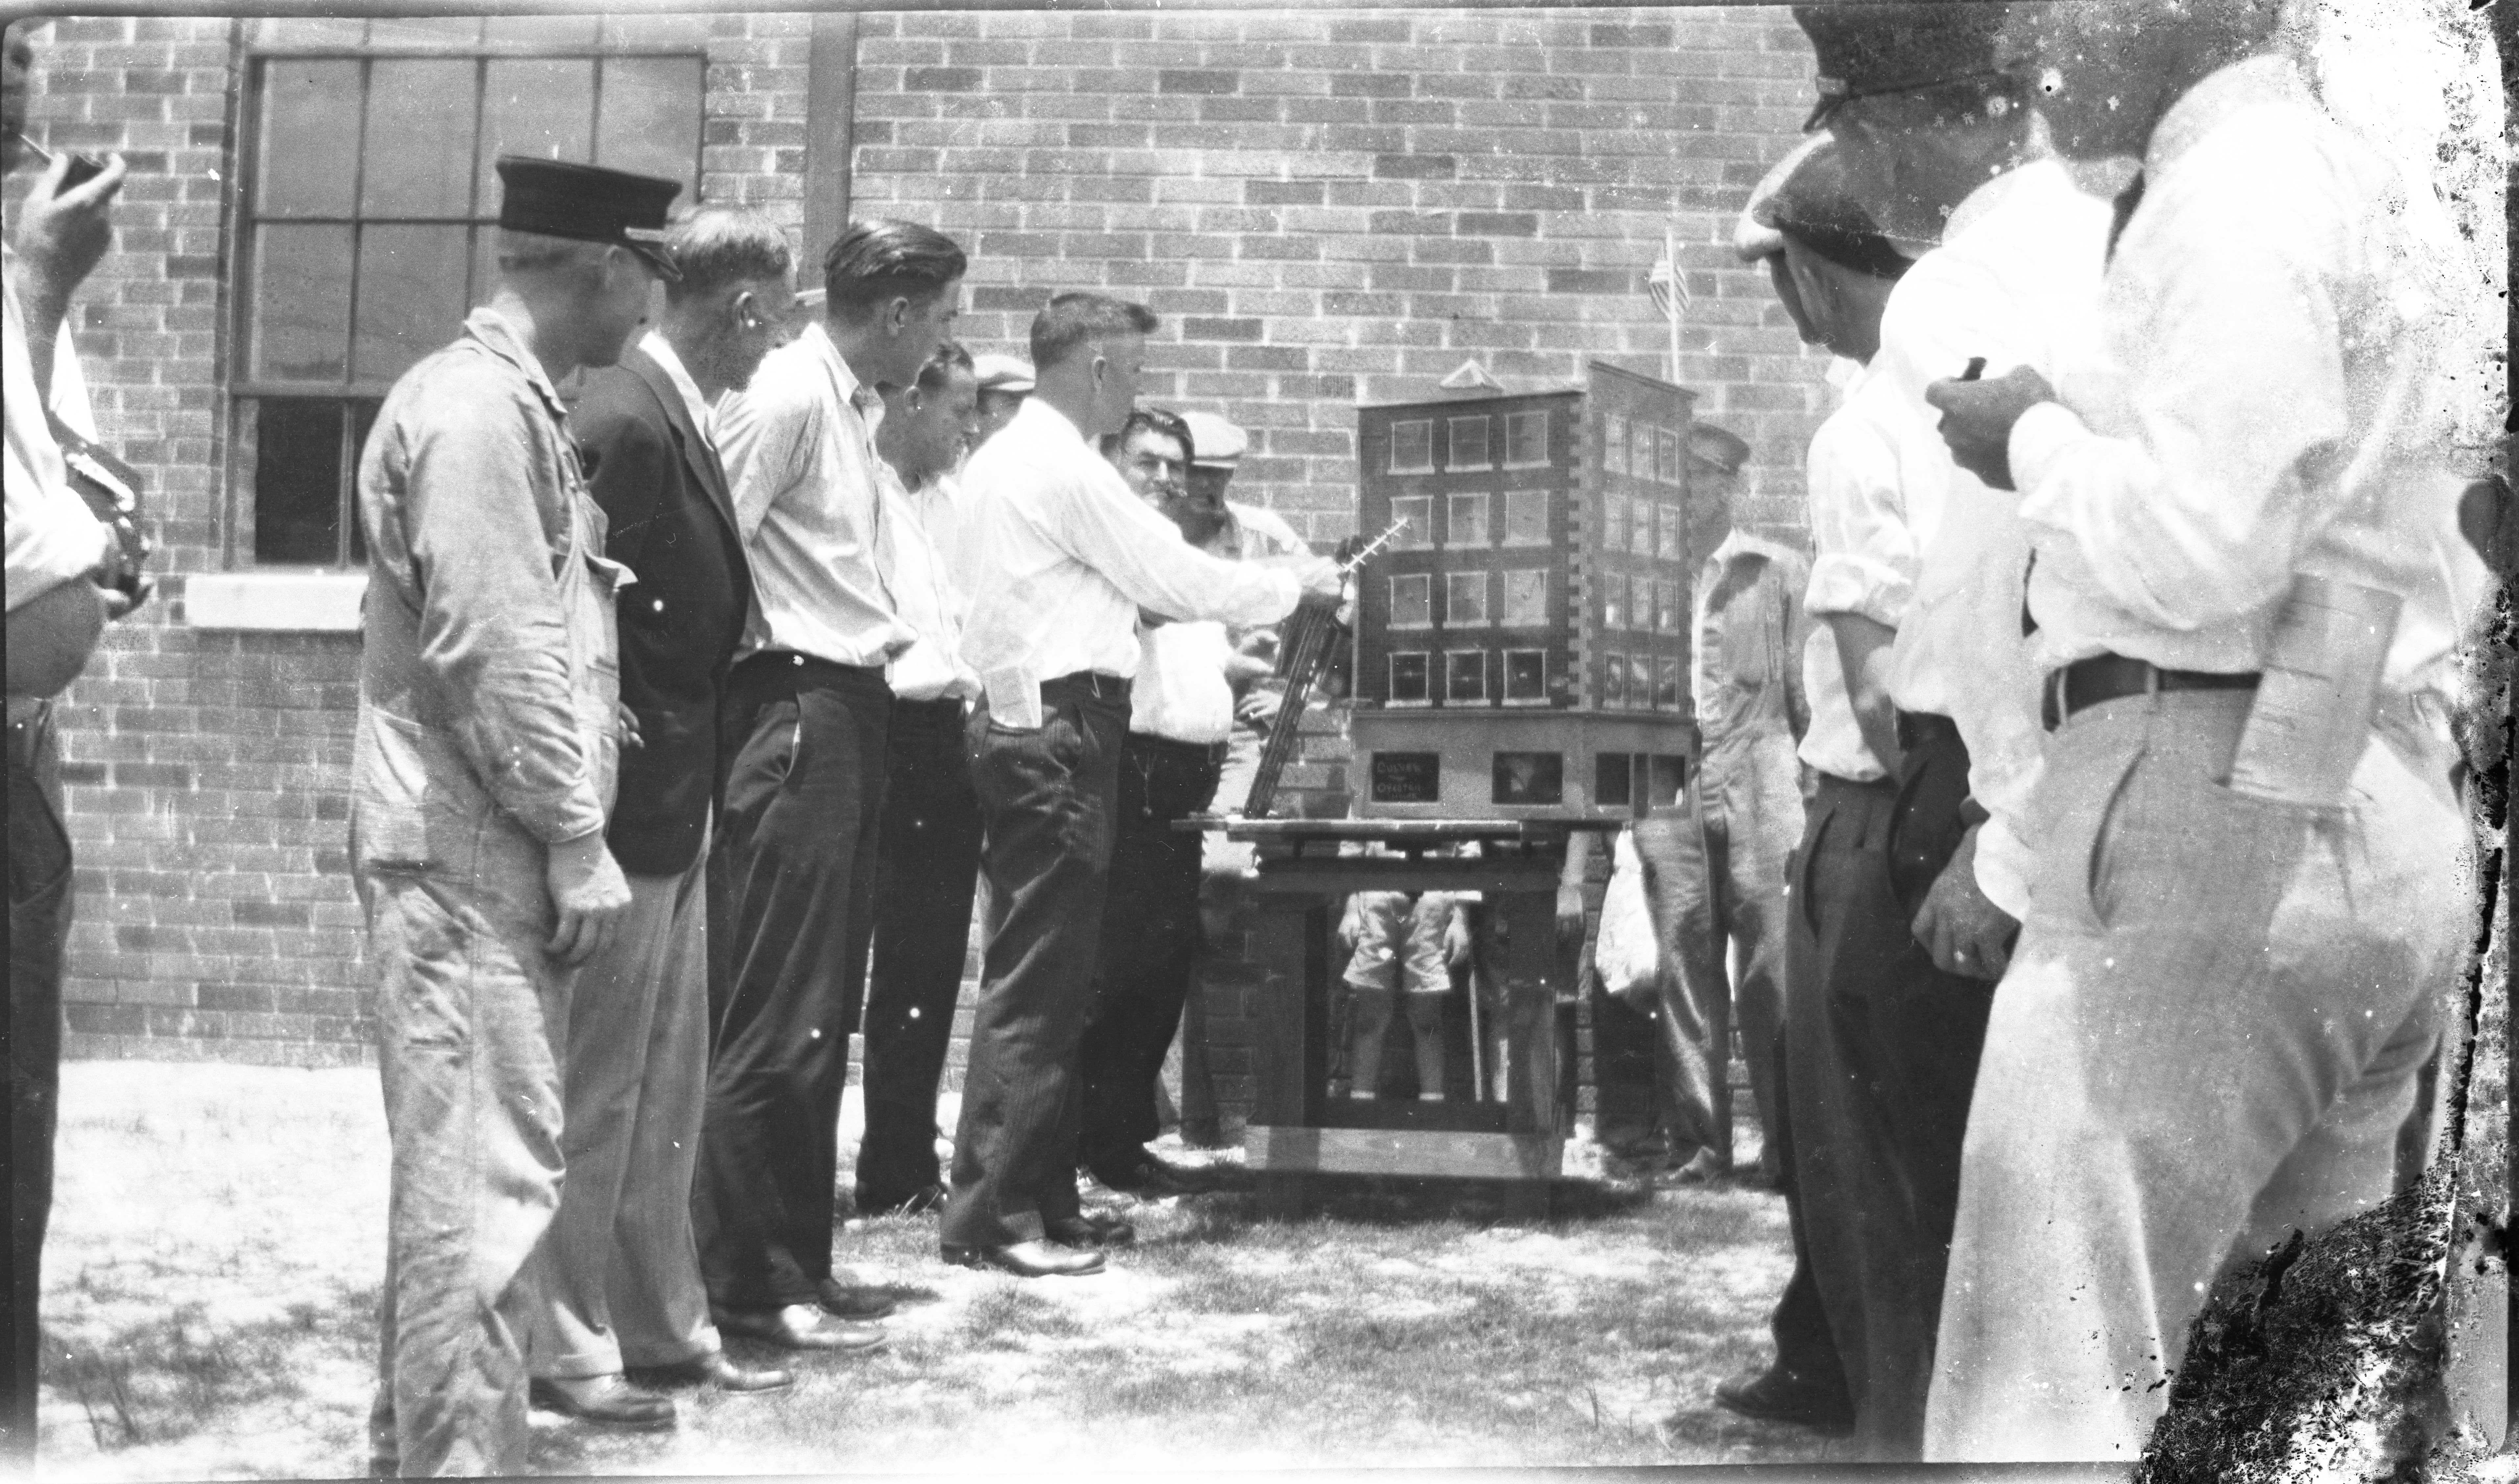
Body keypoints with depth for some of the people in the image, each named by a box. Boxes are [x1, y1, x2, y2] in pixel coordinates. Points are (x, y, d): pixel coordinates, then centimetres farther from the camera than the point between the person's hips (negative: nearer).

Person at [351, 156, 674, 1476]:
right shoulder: (479, 405, -15)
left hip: (490, 851, 10)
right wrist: (575, 836, -17)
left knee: (465, 1172, 16)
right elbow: (490, 647, -20)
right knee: (487, 1177, -9)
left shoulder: (511, 401, 17)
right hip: (468, 855, -10)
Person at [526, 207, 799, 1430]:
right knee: (595, 1096, 1)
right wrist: (603, 815, -18)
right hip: (628, 816, -10)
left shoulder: (670, 414, 11)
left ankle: (661, 1327, 27)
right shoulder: (623, 422, -19)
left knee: (665, 1100, 17)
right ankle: (564, 1349, 12)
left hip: (670, 818, 10)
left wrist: (695, 794, 14)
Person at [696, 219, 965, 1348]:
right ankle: (748, 1283, -1)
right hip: (796, 712, -10)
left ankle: (797, 1256, 24)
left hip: (846, 711, 10)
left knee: (820, 1012, 15)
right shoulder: (785, 399, -14)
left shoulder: (851, 406, 16)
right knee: (777, 1017, -6)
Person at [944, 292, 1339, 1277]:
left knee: (1042, 974, 13)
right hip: (1061, 733, -10)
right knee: (1035, 980, -8)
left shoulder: (1006, 459, 17)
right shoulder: (1063, 467, -13)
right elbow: (1174, 576, -10)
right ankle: (992, 1215, -5)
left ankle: (1040, 1198, 19)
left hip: (1023, 727, 10)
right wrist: (1295, 585, 4)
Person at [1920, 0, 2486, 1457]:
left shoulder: (2237, 190, -9)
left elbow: (2206, 546, -20)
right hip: (2371, 820, 10)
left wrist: (2034, 439, -3)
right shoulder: (2358, 186, 22)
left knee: (2052, 1393, -10)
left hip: (2216, 806, -10)